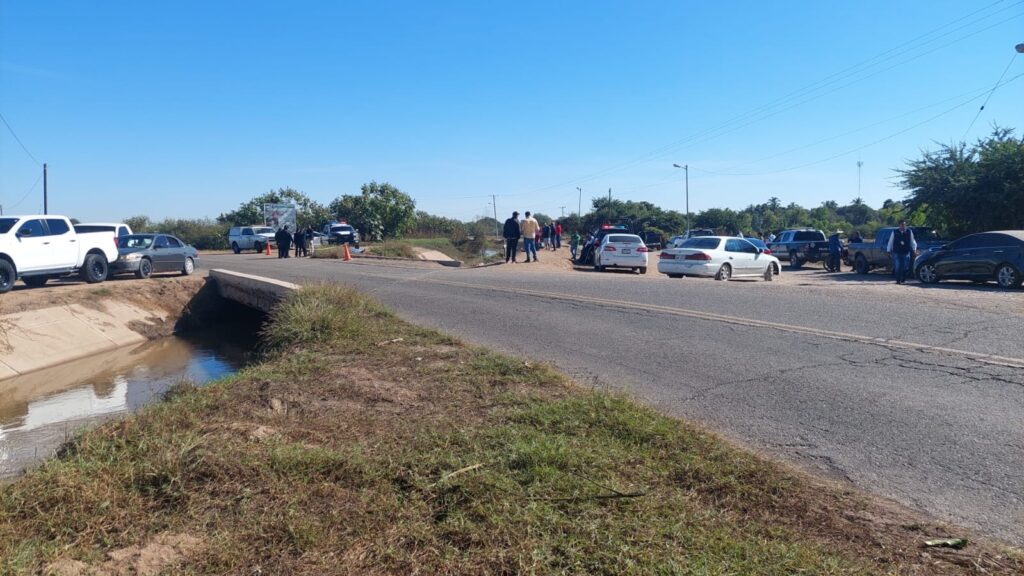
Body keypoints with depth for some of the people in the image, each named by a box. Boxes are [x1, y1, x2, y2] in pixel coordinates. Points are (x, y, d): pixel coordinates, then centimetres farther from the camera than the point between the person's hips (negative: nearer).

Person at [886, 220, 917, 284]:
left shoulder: (909, 232, 5)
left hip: (906, 253, 1)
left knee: (905, 268, 5)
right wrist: (889, 250, 7)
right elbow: (890, 242, 8)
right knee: (897, 267, -6)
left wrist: (914, 249, 3)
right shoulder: (895, 232, 4)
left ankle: (903, 280, 22)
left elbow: (912, 241, 11)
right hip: (897, 253, -1)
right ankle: (898, 280, 0)